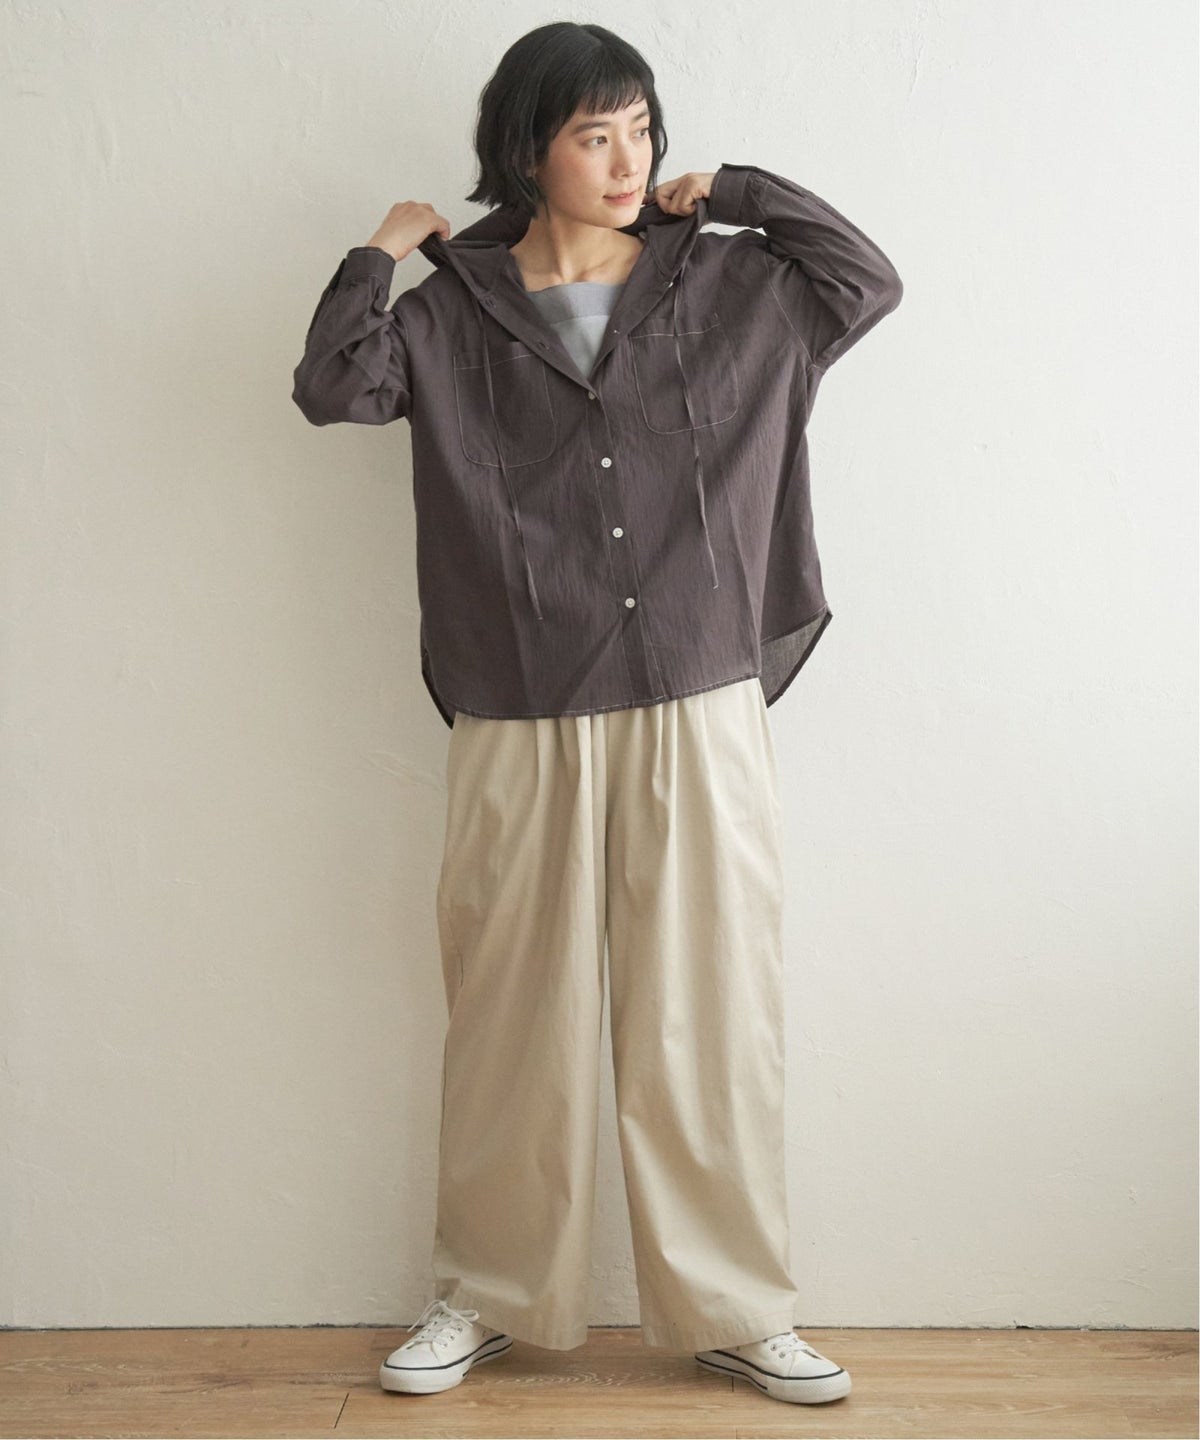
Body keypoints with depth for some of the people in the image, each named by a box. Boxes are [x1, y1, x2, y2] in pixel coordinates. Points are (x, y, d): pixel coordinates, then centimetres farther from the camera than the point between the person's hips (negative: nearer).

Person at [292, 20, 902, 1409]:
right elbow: (330, 388, -4)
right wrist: (381, 250, -2)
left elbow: (869, 280, 4)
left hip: (698, 718, 1)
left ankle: (735, 1310, 20)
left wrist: (733, 191, 4)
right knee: (512, 1019, 9)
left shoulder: (723, 284, 8)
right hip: (521, 731, 0)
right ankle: (485, 1296, 27)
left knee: (707, 1015, 5)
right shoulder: (457, 312, 5)